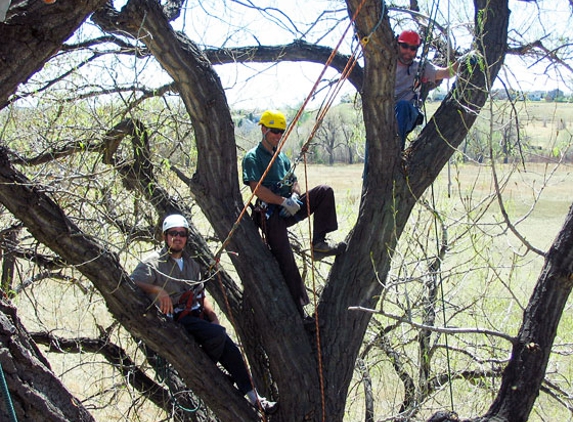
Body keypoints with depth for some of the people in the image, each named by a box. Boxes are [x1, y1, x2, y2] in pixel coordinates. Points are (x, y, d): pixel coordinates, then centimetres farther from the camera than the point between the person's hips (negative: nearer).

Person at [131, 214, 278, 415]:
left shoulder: (190, 262, 20)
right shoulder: (154, 262, -4)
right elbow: (132, 283, -21)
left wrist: (212, 316, 5)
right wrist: (157, 289, -36)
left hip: (196, 315, 7)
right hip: (175, 320, -7)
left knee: (229, 347, -14)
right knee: (217, 334, -29)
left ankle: (253, 397, -10)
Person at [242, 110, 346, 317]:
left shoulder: (282, 156, 21)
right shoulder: (253, 157, -2)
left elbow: (294, 182, 18)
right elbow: (257, 189, -14)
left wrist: (295, 196, -6)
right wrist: (284, 201, -18)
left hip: (289, 208, 7)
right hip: (270, 213, -7)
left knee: (324, 191, -12)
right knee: (286, 261, -12)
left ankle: (319, 243, -18)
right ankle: (299, 312, -8)